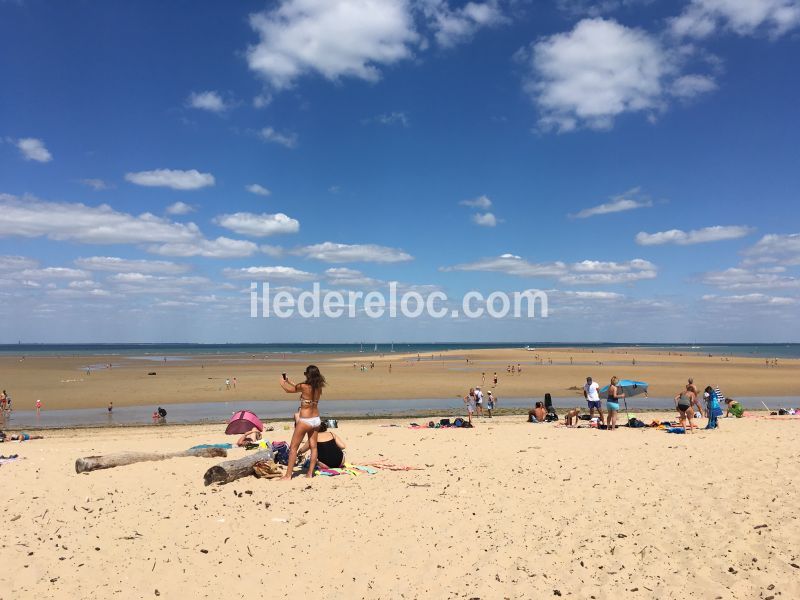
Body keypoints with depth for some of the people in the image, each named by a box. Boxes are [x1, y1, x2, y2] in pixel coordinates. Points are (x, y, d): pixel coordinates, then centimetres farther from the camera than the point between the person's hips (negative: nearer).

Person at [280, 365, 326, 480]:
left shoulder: (304, 386, -18)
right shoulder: (318, 387, 1)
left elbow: (289, 390, -1)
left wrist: (282, 382, 18)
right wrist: (289, 382, 26)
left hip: (305, 421, -6)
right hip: (316, 420, 6)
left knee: (293, 448, 3)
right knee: (313, 446, 12)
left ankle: (288, 475, 6)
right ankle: (310, 473, 15)